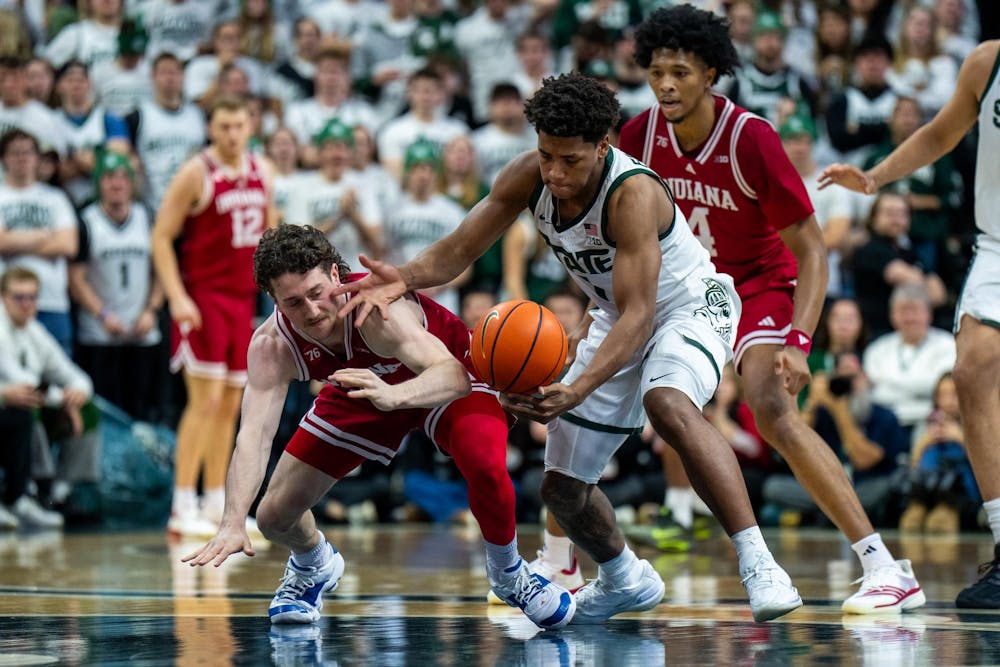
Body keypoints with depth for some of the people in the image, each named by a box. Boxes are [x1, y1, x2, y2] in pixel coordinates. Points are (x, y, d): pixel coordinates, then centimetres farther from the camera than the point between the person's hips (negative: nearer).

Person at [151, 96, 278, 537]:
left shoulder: (262, 173, 9)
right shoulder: (196, 174, -10)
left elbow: (270, 232, 21)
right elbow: (161, 237, -10)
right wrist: (176, 297, -20)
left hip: (243, 298, 6)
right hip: (203, 297, -6)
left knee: (230, 405, 9)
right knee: (206, 401, -12)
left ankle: (217, 506, 15)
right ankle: (183, 509, -10)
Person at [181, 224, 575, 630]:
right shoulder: (271, 346, -30)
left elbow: (453, 374, -53)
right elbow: (254, 435, -39)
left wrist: (393, 395, -74)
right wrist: (233, 525, -54)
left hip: (451, 377, -4)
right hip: (364, 389, 4)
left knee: (486, 466, -35)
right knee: (275, 517, -3)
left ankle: (507, 573, -2)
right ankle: (313, 567, 38)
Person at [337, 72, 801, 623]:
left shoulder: (632, 193, -35)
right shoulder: (529, 176, -16)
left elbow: (638, 315, -38)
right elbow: (457, 251, -9)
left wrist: (579, 388, -52)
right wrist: (405, 278, -31)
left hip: (690, 306, -7)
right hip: (618, 320, 7)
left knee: (669, 405, -40)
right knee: (561, 487, 7)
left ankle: (757, 563, -37)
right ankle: (624, 580, 38)